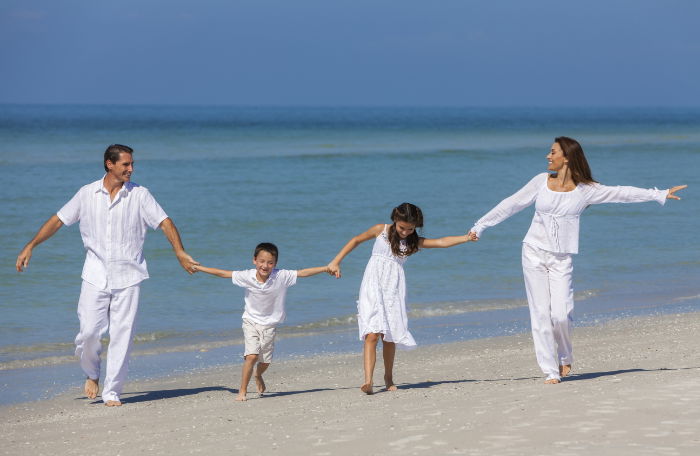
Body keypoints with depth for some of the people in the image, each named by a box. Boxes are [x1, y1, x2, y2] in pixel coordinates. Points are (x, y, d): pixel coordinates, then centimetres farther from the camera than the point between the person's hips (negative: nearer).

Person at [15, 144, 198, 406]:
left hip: (128, 277, 0)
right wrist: (30, 247, 6)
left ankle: (112, 392, 7)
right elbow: (58, 220, 10)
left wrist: (180, 252, -17)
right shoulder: (87, 194, 4)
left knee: (122, 335, -2)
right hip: (96, 275, 0)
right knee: (89, 332, -5)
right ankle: (92, 374, 24)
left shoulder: (139, 195, 1)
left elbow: (164, 222, -3)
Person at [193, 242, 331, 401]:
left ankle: (258, 376, 46)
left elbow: (303, 273, -17)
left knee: (265, 361, 10)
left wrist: (327, 268, -21)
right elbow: (222, 273, -9)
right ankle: (242, 391, -6)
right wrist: (198, 268, -5)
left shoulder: (282, 276, -18)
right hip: (251, 322, -1)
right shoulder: (247, 276, -17)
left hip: (269, 324, 1)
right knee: (252, 356, -19)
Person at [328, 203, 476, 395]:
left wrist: (466, 238, -12)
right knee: (372, 334, -15)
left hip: (393, 289, 2)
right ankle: (368, 381, -23)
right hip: (373, 285, -2)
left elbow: (441, 242, 0)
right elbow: (356, 241, 16)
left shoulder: (414, 242, 9)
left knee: (389, 335, 1)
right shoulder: (381, 231, 6)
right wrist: (336, 262, 14)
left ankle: (388, 378, 21)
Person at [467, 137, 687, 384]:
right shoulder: (541, 181, 3)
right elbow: (511, 204, 9)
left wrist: (660, 195, 0)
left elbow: (621, 193, 1)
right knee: (541, 313, -3)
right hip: (534, 253, 1)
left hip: (561, 259, -1)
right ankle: (550, 371, 3)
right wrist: (480, 225, 10)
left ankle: (565, 357, 16)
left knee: (561, 314, -13)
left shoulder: (585, 190, -1)